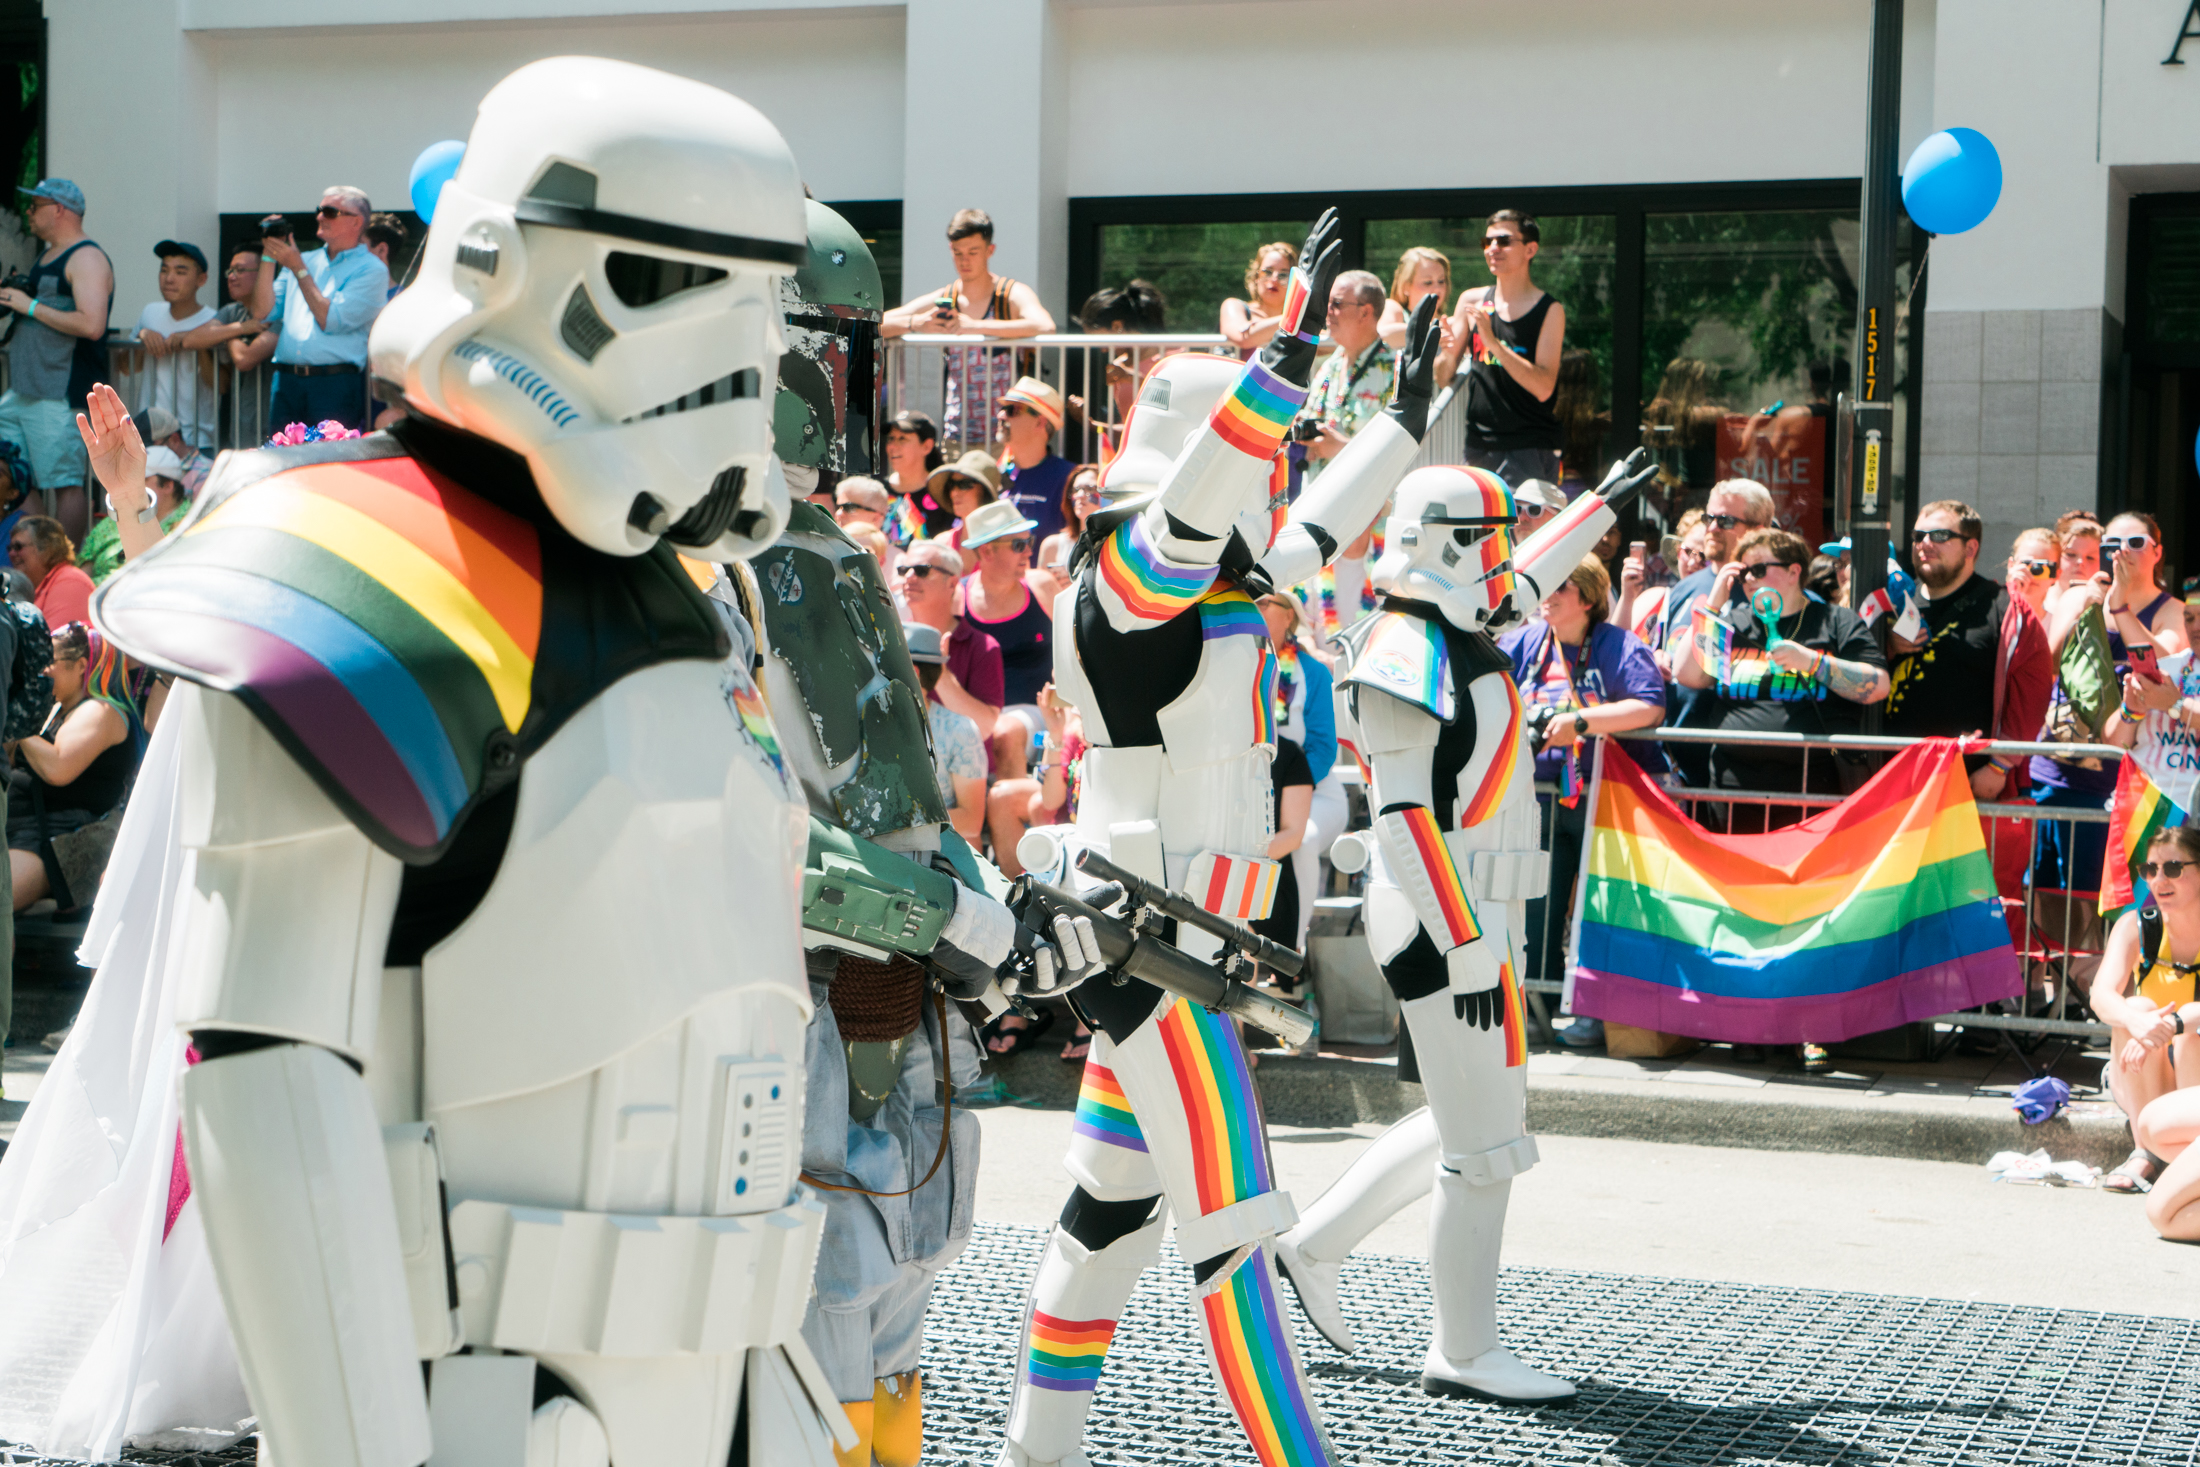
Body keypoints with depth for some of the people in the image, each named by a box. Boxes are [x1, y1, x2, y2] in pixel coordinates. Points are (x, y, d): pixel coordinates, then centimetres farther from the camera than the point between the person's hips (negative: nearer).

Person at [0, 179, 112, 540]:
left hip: (60, 396, -10)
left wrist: (31, 306, -16)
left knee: (64, 483, -9)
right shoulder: (48, 255, 20)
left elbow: (91, 325, -23)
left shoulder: (86, 259, -11)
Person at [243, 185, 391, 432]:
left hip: (335, 386, -5)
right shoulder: (305, 261, 19)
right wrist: (268, 257, 5)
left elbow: (331, 321, -10)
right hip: (286, 382, 5)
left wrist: (298, 268, -5)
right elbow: (263, 312, 12)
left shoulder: (371, 270, 0)